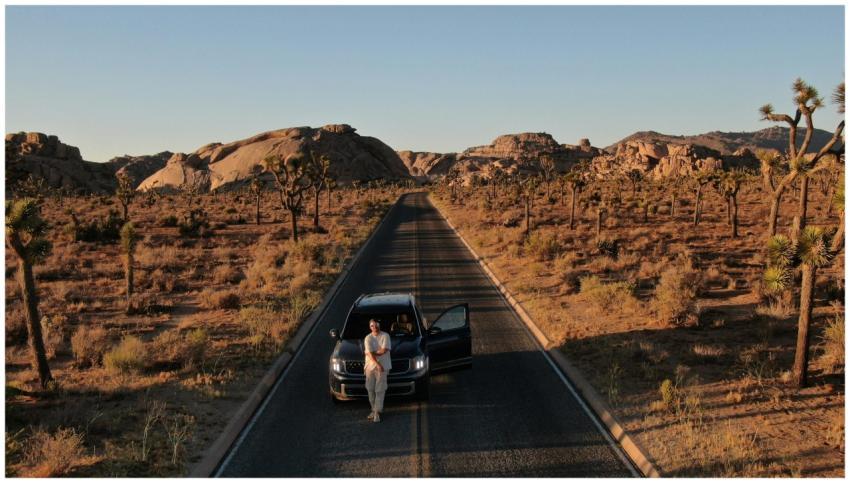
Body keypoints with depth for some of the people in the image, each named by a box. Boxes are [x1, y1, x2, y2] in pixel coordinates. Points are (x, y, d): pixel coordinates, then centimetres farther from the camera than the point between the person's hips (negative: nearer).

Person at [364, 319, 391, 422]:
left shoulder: (385, 336, -3)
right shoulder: (368, 338, 1)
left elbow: (384, 351, -13)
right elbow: (370, 354, -10)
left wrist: (373, 353, -7)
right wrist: (377, 364, -21)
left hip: (383, 366, -3)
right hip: (370, 366, 3)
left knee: (380, 390, -5)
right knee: (370, 389, 7)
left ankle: (377, 412, -6)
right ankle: (374, 409, 21)